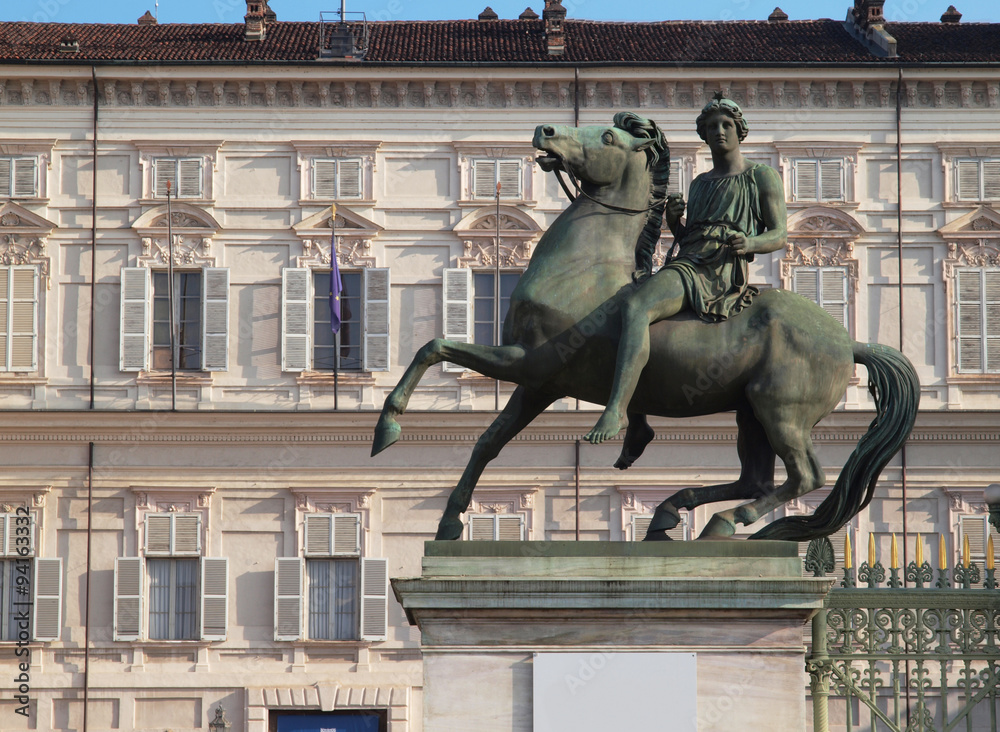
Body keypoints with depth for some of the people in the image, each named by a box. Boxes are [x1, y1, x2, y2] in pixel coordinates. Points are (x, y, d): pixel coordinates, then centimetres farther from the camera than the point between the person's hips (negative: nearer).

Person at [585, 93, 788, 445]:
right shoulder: (700, 183, 29)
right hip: (688, 262, 9)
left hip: (724, 271, -9)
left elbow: (780, 235, 1)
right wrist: (673, 221, 7)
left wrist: (750, 243, -21)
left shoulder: (763, 177, 9)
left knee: (635, 307, -33)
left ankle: (616, 409, -48)